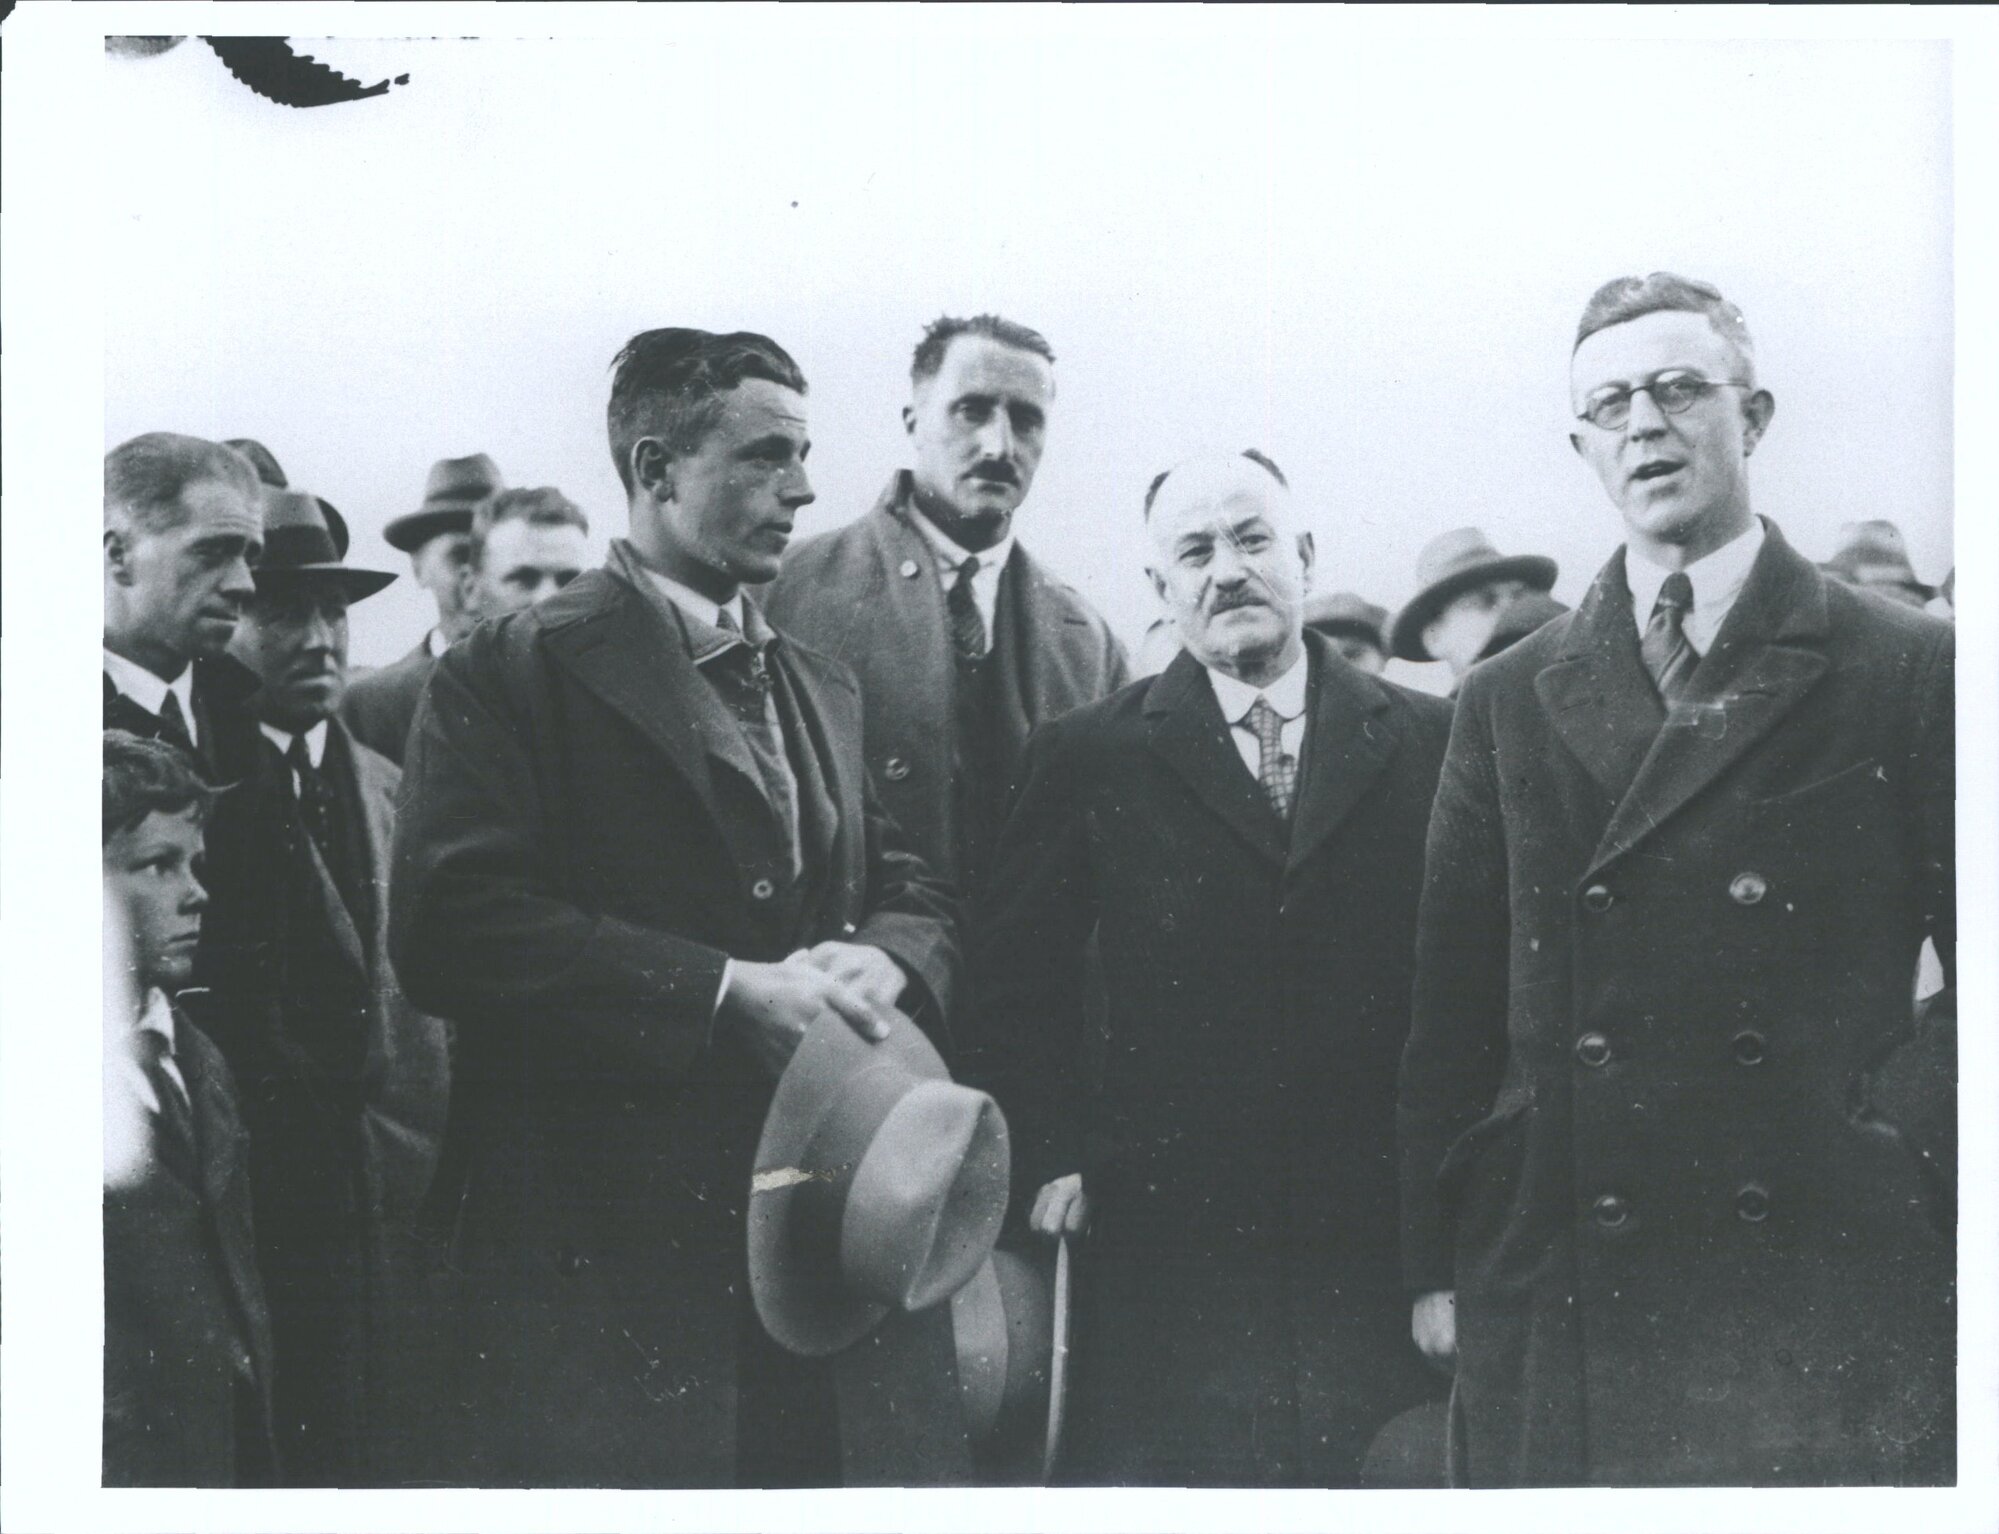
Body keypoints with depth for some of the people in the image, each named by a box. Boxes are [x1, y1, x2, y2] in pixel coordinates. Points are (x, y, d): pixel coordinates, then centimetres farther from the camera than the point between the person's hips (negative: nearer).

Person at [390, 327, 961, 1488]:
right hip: (604, 1250, -5)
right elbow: (451, 926, -15)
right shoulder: (514, 674, -3)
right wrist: (727, 990, -18)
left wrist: (882, 958, -8)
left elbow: (918, 894, 16)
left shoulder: (823, 689, 20)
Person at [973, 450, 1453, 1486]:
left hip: (1383, 1243, 1)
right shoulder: (1090, 758, 5)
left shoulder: (1429, 743, 6)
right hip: (1169, 1237, -1)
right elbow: (1013, 991, 8)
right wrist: (1055, 1158, 0)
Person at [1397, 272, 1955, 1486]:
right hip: (1565, 1305, 2)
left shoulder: (1909, 672, 3)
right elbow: (1453, 1004, 9)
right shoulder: (1510, 702, 10)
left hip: (1831, 1298, -2)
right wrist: (1437, 1266, 6)